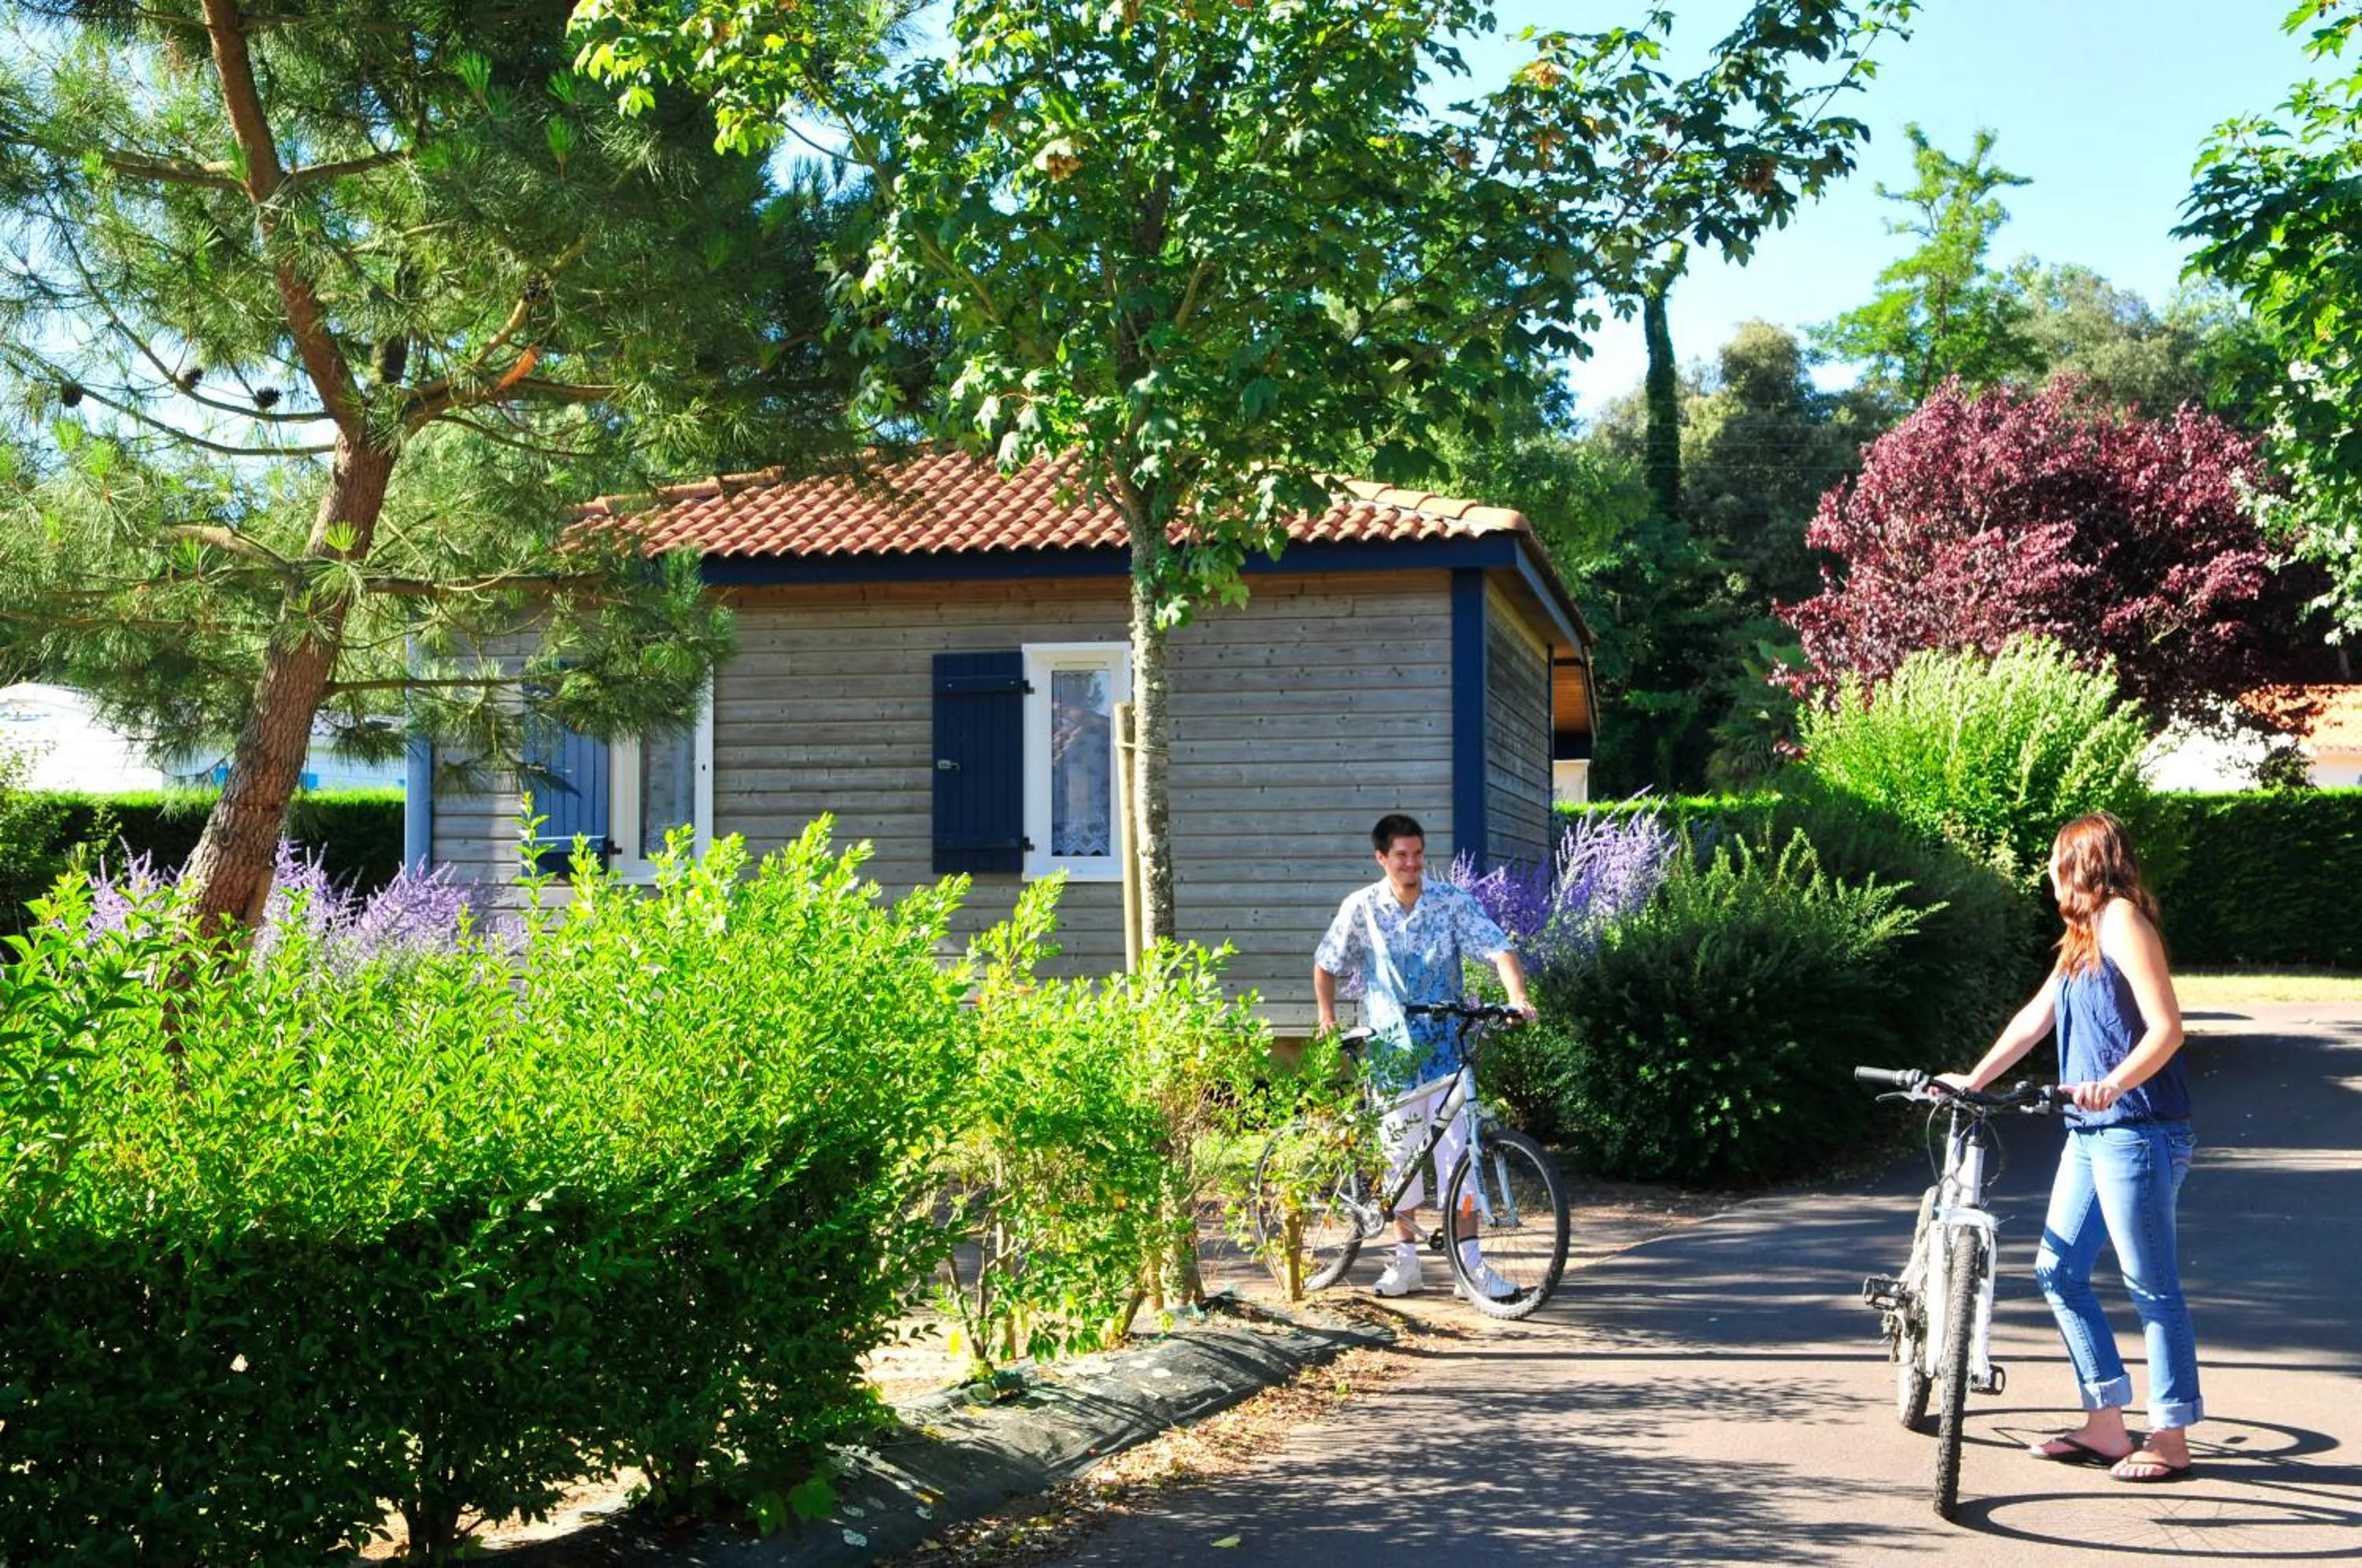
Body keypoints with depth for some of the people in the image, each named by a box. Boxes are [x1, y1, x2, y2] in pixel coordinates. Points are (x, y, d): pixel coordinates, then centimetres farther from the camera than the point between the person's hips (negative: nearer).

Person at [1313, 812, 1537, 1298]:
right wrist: (1327, 1017, 3)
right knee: (1399, 1150, 7)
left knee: (1456, 1149, -5)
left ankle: (1470, 1264, -2)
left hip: (1444, 1047, -1)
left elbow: (1498, 949, -14)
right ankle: (1405, 1260, 18)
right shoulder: (1360, 908, -2)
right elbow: (1326, 965, 10)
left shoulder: (1452, 902, -5)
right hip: (1390, 1051, 1)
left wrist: (1518, 997, -30)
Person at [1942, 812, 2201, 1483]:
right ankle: (2105, 1426, 17)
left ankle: (2170, 1440, 7)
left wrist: (2114, 1083, -33)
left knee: (2151, 1287, -2)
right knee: (2058, 1270, 10)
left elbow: (2167, 1029, -19)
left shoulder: (2123, 924, -11)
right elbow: (2035, 1017, 23)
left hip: (2139, 1132, -10)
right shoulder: (2082, 937, 17)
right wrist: (1974, 1079, 23)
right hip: (2091, 1132, 10)